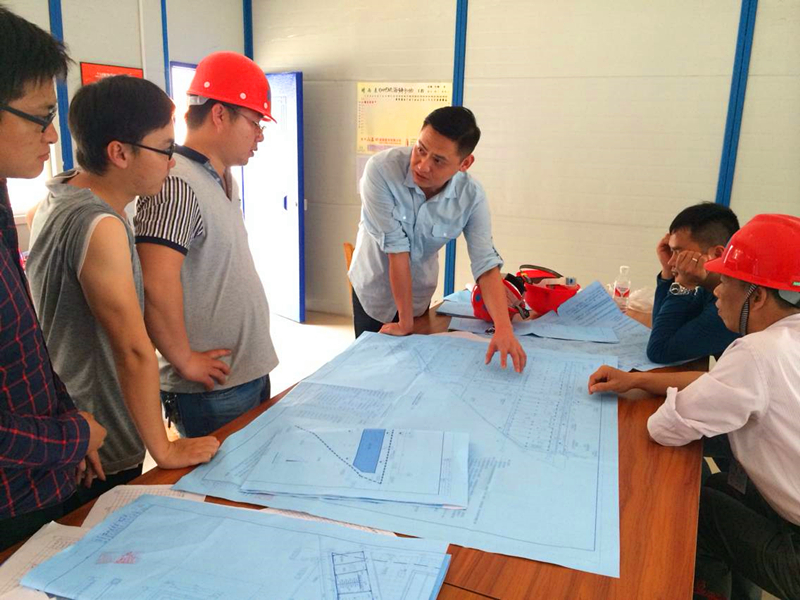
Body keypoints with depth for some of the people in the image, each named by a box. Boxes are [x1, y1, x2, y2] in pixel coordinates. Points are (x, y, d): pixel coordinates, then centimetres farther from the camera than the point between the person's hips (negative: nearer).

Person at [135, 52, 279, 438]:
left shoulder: (223, 180, 11)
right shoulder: (176, 184, -20)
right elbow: (156, 285, -30)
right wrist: (185, 360, -18)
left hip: (251, 374, 9)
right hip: (212, 390, -9)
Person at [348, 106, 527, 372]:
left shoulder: (472, 197, -23)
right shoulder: (381, 169, -32)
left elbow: (486, 264, -24)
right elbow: (396, 250, -31)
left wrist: (504, 327, -40)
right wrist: (405, 322, -25)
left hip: (420, 291, 3)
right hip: (374, 287, -2)